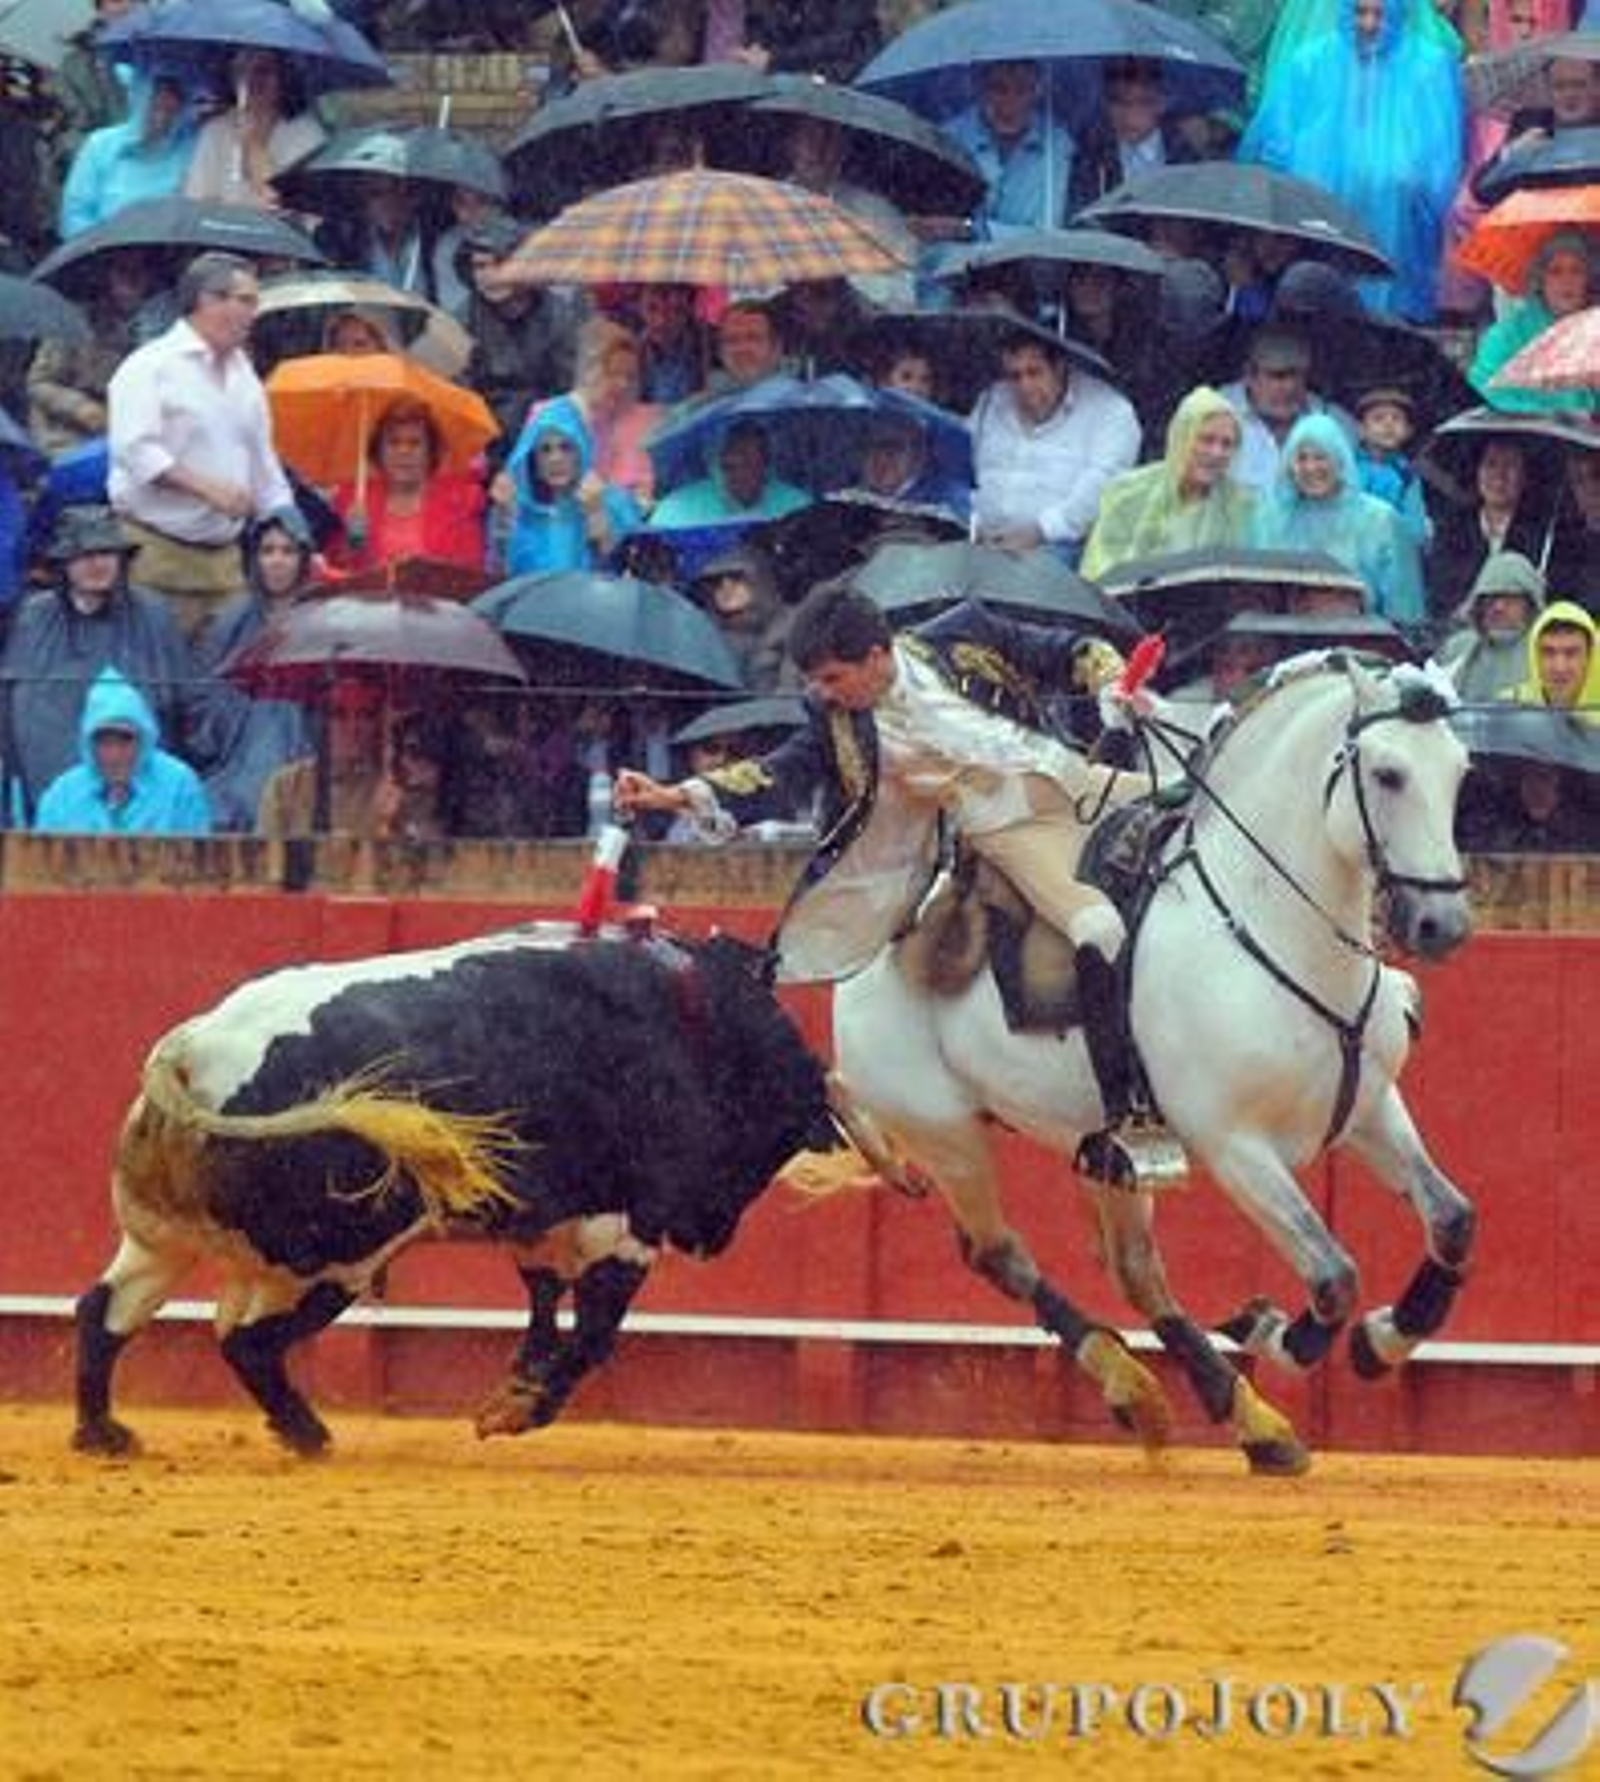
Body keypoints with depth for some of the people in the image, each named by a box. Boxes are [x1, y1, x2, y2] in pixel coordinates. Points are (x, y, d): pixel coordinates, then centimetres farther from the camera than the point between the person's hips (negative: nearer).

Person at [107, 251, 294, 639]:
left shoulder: (242, 372, 18)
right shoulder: (150, 367, -6)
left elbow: (264, 462, 24)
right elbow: (134, 450, -18)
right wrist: (207, 488, -23)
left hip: (224, 558, 7)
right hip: (159, 554, -7)